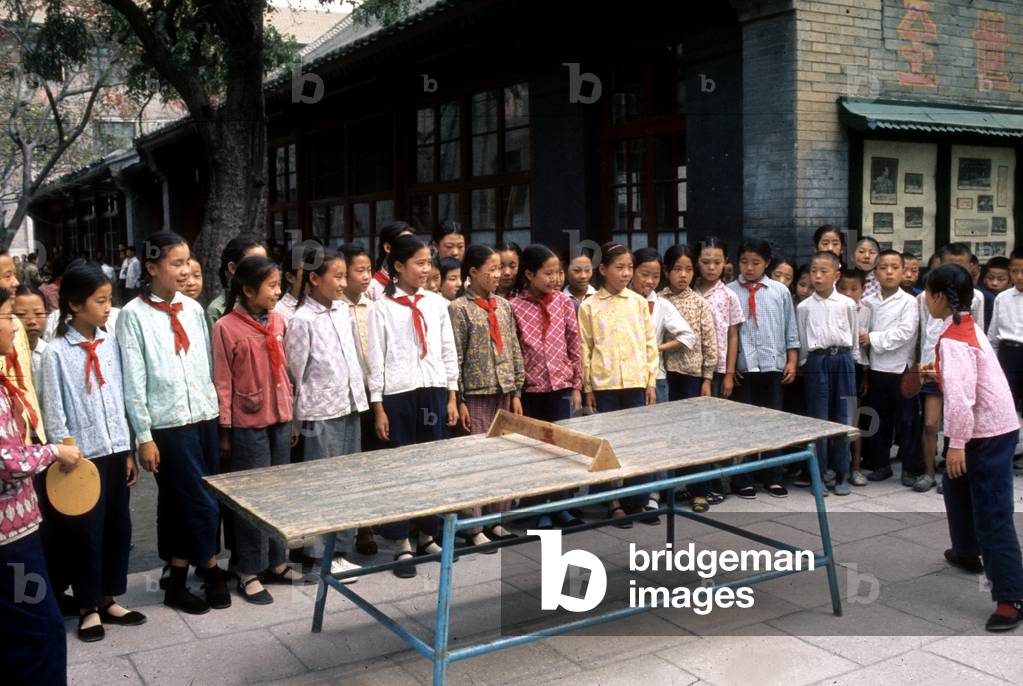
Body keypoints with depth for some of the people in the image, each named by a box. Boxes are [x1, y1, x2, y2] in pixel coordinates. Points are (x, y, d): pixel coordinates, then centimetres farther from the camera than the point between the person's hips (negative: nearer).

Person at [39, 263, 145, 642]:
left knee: (119, 528, 12)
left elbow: (120, 401, 8)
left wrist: (128, 451, 9)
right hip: (83, 456, -5)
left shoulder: (110, 344, 4)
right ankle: (89, 608, 23)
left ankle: (109, 599, 28)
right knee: (86, 533, 6)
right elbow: (54, 413, -9)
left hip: (114, 452, 5)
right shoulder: (56, 352, -10)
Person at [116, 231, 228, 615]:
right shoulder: (134, 315, -7)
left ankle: (178, 580, 23)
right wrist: (144, 437, -9)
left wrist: (218, 413, 9)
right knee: (201, 501, 0)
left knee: (179, 502, 13)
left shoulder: (193, 309, 7)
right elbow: (134, 383, -8)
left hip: (205, 417, 5)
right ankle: (210, 570, 19)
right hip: (169, 424, -5)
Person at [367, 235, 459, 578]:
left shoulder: (436, 303, 8)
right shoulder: (382, 307, -2)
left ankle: (428, 535, 24)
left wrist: (451, 396, 7)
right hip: (398, 395, -3)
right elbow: (376, 359, -2)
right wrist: (378, 406, -5)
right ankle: (401, 543, 15)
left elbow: (449, 352, 11)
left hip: (434, 392, 3)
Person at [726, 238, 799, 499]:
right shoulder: (729, 292, -1)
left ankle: (772, 477, 23)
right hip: (741, 368, -2)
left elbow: (791, 330, 9)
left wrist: (791, 362, 3)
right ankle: (742, 480, 18)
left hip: (773, 366, 2)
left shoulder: (780, 291, 6)